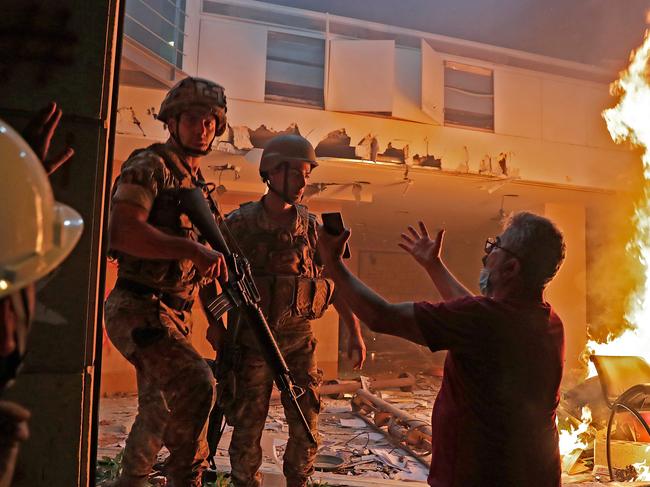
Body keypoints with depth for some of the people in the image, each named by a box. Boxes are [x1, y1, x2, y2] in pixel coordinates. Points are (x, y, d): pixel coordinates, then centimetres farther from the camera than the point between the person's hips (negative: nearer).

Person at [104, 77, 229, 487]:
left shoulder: (199, 183, 17)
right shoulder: (149, 166, -7)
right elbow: (122, 233, -23)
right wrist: (191, 248, -29)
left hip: (175, 315, 9)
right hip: (137, 309, -8)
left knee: (159, 414, 16)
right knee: (197, 383, -25)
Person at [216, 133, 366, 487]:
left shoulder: (312, 226, 0)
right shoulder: (239, 225, -8)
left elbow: (337, 281, 5)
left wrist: (355, 332, 3)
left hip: (299, 342, 3)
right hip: (252, 343, -3)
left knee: (306, 428, 9)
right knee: (248, 427, 8)